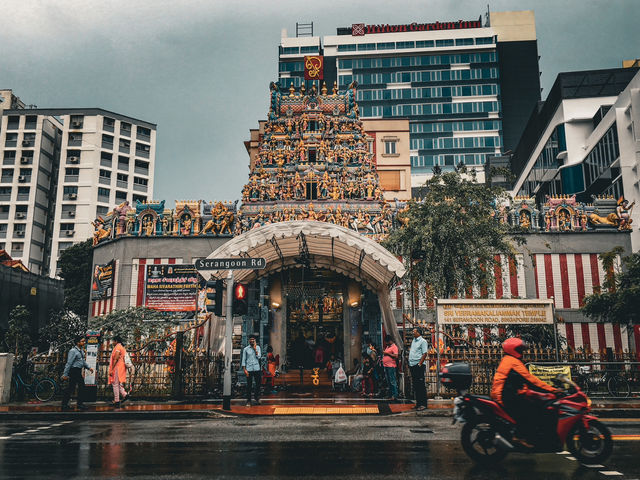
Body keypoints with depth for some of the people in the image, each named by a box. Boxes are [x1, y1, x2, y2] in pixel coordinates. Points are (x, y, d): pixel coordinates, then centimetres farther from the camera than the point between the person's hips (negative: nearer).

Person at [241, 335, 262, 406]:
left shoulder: (257, 347, 8)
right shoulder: (246, 349, 4)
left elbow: (258, 357, -4)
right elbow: (243, 360, 3)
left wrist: (255, 349, -9)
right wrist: (244, 370, -6)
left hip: (257, 369, 1)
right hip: (249, 369, -1)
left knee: (258, 384, 3)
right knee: (249, 385, 1)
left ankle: (257, 397, 24)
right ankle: (248, 401, 8)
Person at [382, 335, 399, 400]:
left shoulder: (394, 347, -8)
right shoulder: (387, 347, 20)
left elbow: (396, 356, -19)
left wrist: (387, 353, -17)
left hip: (391, 366, -9)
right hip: (386, 366, 9)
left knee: (392, 381, -9)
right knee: (388, 381, 12)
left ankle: (395, 395, -7)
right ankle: (390, 394, 19)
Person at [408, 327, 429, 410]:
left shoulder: (423, 341, -6)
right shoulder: (413, 341, 19)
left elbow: (424, 354, -13)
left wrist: (420, 364, -18)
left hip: (418, 366, -8)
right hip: (412, 366, 8)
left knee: (421, 385, -6)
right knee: (415, 385, 11)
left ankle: (423, 404, -3)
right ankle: (418, 403, 17)